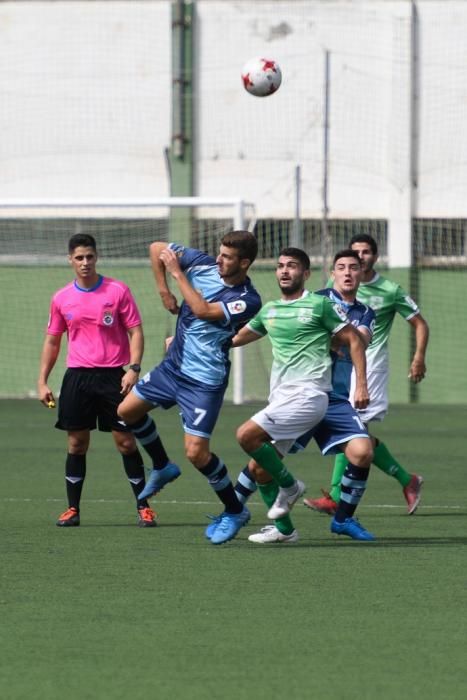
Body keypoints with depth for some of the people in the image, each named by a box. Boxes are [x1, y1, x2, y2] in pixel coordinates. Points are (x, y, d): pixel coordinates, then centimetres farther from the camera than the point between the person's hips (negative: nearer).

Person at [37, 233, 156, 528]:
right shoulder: (62, 299, 7)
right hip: (77, 377, 3)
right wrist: (42, 381, 11)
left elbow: (136, 332, -1)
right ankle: (73, 509, 9)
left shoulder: (118, 291, -2)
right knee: (76, 443, 2)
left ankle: (143, 507, 4)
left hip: (113, 376, -3)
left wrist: (134, 368, -14)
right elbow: (52, 341, 16)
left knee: (126, 441, -3)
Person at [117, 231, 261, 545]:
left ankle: (235, 511, 8)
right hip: (174, 365, 7)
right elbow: (157, 248, 3)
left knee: (197, 452, -12)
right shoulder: (203, 264, -5)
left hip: (205, 381, -7)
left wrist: (177, 273, -22)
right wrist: (164, 290, -4)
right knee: (128, 410, 17)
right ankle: (162, 468, 38)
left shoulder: (248, 301, -20)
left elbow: (203, 311, -30)